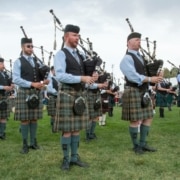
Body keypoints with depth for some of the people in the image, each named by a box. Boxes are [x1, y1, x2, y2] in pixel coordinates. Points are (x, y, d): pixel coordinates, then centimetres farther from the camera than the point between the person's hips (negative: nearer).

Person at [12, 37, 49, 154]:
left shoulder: (37, 61, 13)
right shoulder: (18, 62, -2)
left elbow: (42, 76, 14)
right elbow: (16, 79, -12)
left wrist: (44, 81, -10)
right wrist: (32, 84, -21)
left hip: (37, 93, 4)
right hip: (24, 92, -4)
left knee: (34, 119, 9)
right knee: (25, 119, 0)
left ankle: (33, 142, 20)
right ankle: (25, 144, 10)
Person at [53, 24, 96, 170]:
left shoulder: (79, 56, 17)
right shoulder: (61, 54, -7)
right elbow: (60, 76, -20)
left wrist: (90, 79, 3)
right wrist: (82, 78, -24)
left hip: (80, 94, 7)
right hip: (67, 93, -7)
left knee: (77, 127, 10)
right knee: (67, 129, -1)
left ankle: (74, 157, 21)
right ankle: (66, 159, 12)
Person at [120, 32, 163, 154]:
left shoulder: (141, 57, 16)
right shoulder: (127, 59, -11)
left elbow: (146, 72, 18)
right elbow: (134, 77, -22)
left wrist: (156, 76, -2)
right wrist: (150, 79, -23)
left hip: (144, 92, 9)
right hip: (134, 92, -9)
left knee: (148, 118, 11)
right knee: (135, 120, -1)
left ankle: (143, 143, 22)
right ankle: (136, 145, 16)